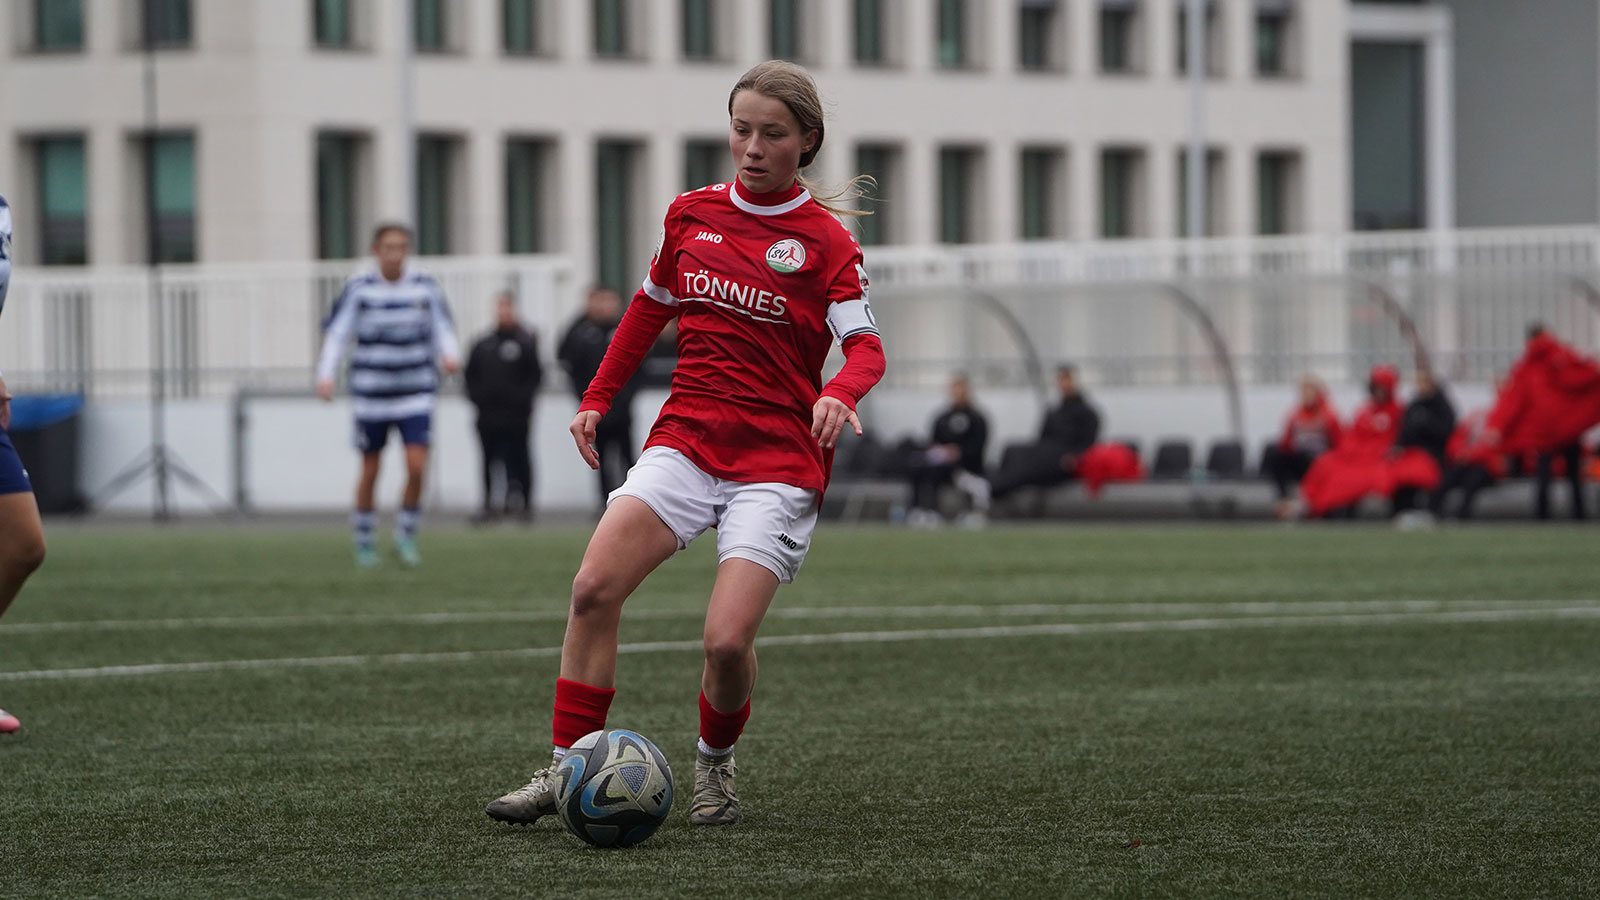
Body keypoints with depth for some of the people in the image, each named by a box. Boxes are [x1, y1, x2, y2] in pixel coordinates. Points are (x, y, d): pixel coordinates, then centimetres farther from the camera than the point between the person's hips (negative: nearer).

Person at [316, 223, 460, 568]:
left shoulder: (425, 286, 0)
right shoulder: (358, 287, -6)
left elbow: (442, 327, 5)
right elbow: (336, 331, -7)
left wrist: (449, 355, -16)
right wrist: (325, 375, -20)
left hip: (416, 394, 1)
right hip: (371, 393, -1)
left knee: (417, 465, -12)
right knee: (370, 471, 5)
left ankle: (406, 536, 6)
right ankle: (364, 542, 22)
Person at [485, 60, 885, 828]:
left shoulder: (825, 240, -3)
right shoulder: (691, 215, 10)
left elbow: (864, 345, -13)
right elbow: (650, 307, 24)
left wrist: (841, 392, -34)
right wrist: (597, 398, 19)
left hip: (778, 461, -4)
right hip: (686, 440, 4)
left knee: (728, 641, -17)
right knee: (593, 589, -17)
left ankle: (714, 768, 13)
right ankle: (566, 770, -9)